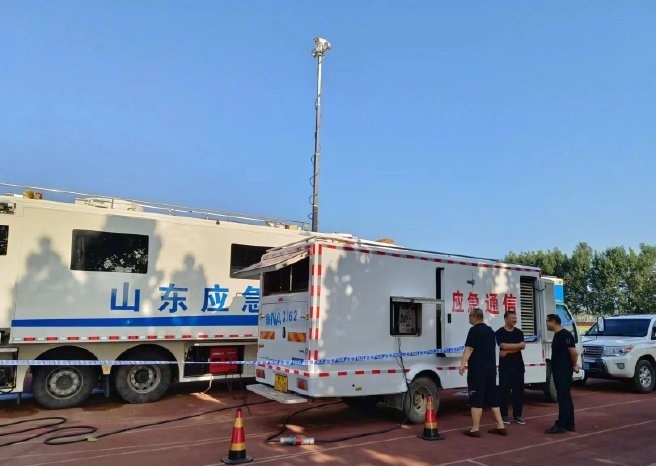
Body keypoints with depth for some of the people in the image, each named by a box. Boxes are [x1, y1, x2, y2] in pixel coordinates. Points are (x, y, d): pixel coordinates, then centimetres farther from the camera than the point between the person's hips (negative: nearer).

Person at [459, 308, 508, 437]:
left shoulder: (474, 330, -11)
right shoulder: (490, 330, 15)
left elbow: (469, 348, -20)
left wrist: (462, 364, -23)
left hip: (477, 370, -8)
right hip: (490, 369, 8)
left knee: (476, 399, -4)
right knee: (492, 398, 14)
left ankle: (475, 429, -1)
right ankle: (500, 426, 16)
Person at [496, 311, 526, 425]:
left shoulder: (519, 332, 11)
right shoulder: (500, 332, -2)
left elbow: (523, 346, -2)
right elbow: (503, 346, -15)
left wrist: (508, 351, -12)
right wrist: (518, 345, -6)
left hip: (518, 365, 4)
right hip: (505, 365, -4)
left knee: (519, 390, 6)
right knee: (504, 390, -3)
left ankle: (517, 415, 16)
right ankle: (504, 415, 5)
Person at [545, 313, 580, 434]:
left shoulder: (565, 334, -17)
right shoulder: (557, 335, 14)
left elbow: (574, 352, -23)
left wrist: (574, 365, -9)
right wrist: (574, 365, 15)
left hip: (564, 371, -10)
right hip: (558, 371, 10)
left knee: (563, 398, -6)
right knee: (565, 397, 14)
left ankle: (560, 425, -2)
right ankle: (569, 424, 21)